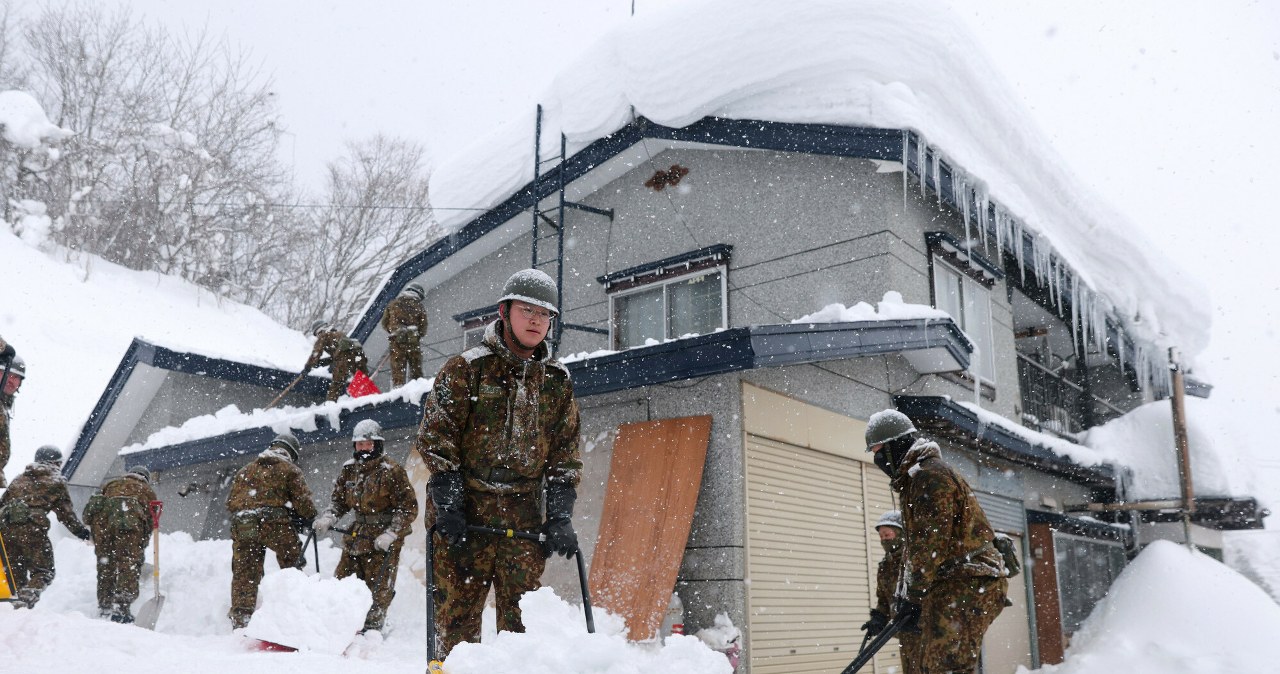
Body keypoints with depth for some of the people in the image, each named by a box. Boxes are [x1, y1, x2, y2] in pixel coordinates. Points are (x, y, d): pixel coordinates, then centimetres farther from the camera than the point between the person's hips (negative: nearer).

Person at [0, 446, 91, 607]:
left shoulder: (20, 478, 26)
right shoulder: (56, 481, 11)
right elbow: (65, 512, 9)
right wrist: (80, 531, 18)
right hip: (32, 528, -5)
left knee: (15, 574, 15)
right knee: (43, 572, 0)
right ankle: (26, 600, -24)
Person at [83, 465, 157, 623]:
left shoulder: (112, 483, 35)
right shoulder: (148, 491, 28)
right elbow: (149, 521, 23)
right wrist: (141, 548, 30)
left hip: (101, 518, 3)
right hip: (129, 520, -3)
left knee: (105, 567, 12)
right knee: (129, 565, -3)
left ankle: (104, 610, 13)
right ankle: (121, 608, -14)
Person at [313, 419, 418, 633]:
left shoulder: (391, 471, -11)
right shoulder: (349, 470, 9)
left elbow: (408, 507, -12)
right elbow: (339, 499, 19)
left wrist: (391, 534, -19)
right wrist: (328, 518, -1)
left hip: (383, 540, -6)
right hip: (357, 535, 7)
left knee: (378, 589, -4)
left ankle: (371, 629, 7)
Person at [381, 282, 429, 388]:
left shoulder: (392, 304, 7)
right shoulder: (419, 307, 1)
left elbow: (384, 323, 11)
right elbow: (423, 329, 1)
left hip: (396, 341, 1)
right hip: (413, 342, -1)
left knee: (397, 370, 0)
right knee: (416, 370, 9)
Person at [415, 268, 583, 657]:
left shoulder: (558, 383, 12)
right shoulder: (466, 369, 0)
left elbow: (565, 456, 12)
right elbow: (435, 437, -4)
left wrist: (560, 517, 3)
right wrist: (447, 505, -11)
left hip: (524, 522, 3)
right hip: (462, 520, -3)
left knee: (522, 622, 4)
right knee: (458, 615, -1)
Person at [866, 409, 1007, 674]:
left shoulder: (930, 475, -13)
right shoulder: (915, 478, 21)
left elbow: (931, 544, -19)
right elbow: (916, 546, 21)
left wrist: (912, 596, -12)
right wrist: (910, 597, 15)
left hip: (967, 586, -11)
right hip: (951, 586, 11)